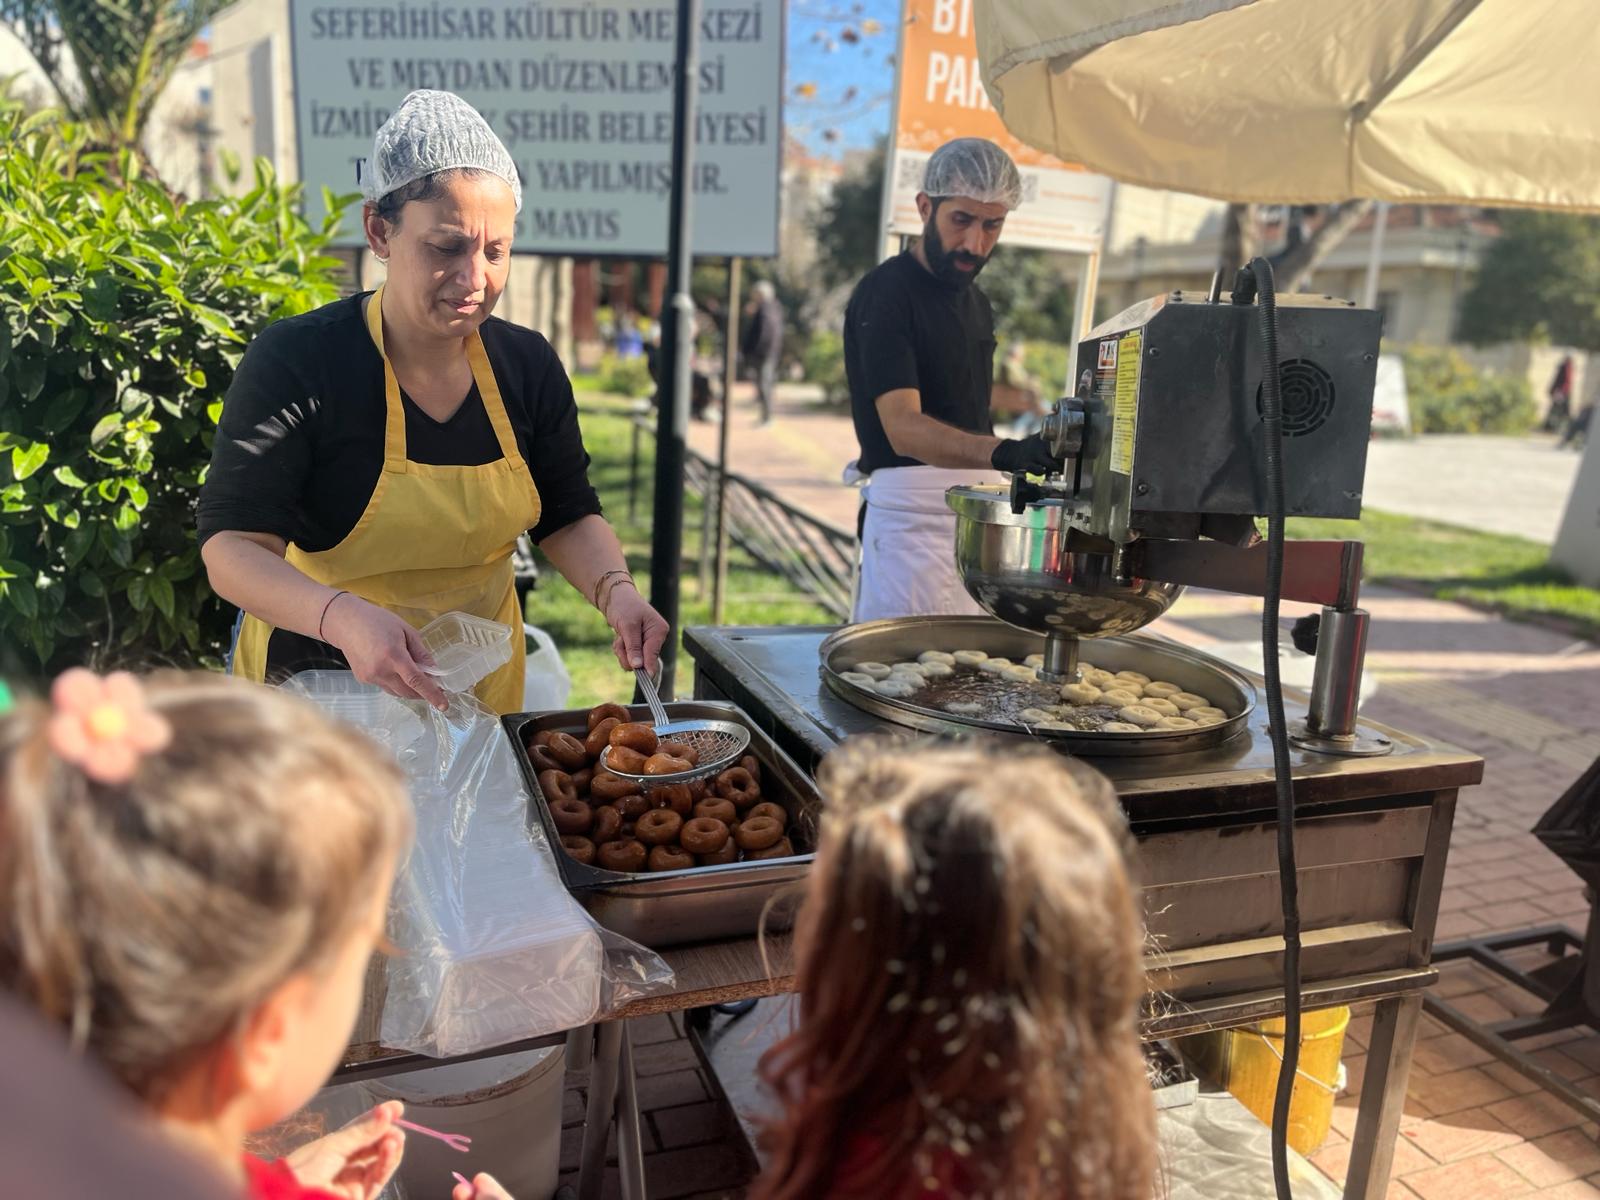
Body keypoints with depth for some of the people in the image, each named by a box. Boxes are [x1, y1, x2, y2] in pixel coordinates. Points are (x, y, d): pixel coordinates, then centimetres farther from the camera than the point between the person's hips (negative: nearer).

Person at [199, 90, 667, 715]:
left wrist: (614, 590, -19)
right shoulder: (295, 361, -19)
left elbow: (567, 515, 1)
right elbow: (231, 546, -22)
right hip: (318, 682, -3)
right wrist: (341, 616, -41)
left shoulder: (529, 363, -6)